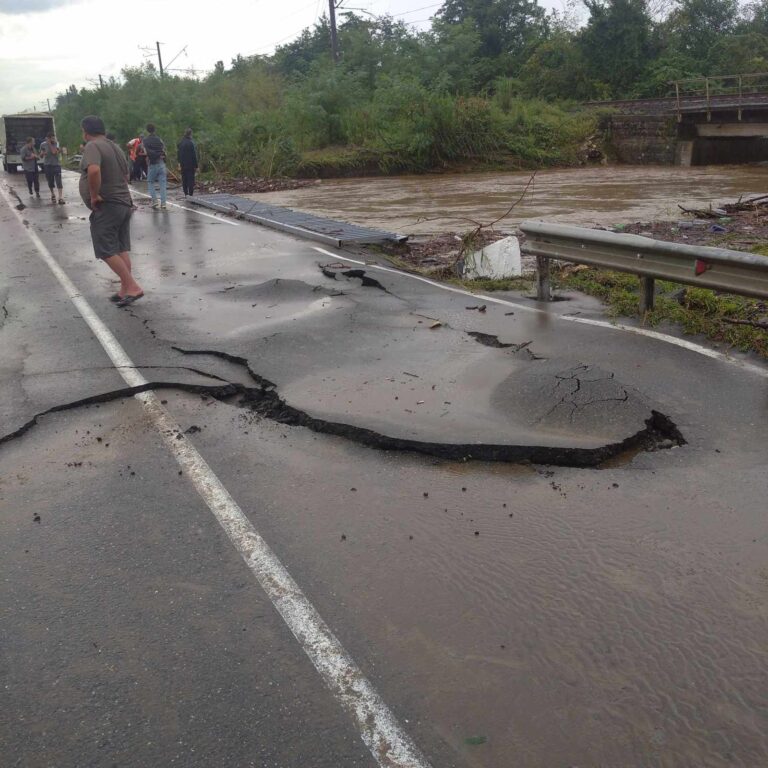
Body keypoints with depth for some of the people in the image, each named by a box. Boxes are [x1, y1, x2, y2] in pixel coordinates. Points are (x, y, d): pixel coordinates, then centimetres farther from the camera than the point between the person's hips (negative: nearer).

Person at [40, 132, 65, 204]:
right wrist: (43, 153, -10)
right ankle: (53, 194, 32)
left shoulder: (56, 143, -3)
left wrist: (49, 143, -15)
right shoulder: (43, 144, 2)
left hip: (56, 164, -2)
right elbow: (41, 154, 12)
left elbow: (54, 152, -18)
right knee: (50, 181, 10)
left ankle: (61, 198, -18)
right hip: (47, 165, 2)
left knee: (58, 181, -12)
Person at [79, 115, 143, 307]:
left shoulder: (93, 147, -14)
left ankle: (133, 287, -9)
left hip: (106, 207, -9)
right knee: (122, 249, 10)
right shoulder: (115, 147, 15)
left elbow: (94, 170, -32)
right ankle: (125, 290, 13)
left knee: (106, 251, -5)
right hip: (124, 203, 9)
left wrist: (94, 195, -22)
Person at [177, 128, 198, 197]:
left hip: (183, 165, 6)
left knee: (184, 180, 12)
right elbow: (194, 155, -15)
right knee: (191, 180, -2)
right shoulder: (191, 143, -15)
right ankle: (190, 194, -3)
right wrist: (196, 165, -10)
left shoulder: (180, 143, 6)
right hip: (190, 165, -6)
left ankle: (185, 194, 15)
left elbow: (178, 154, 12)